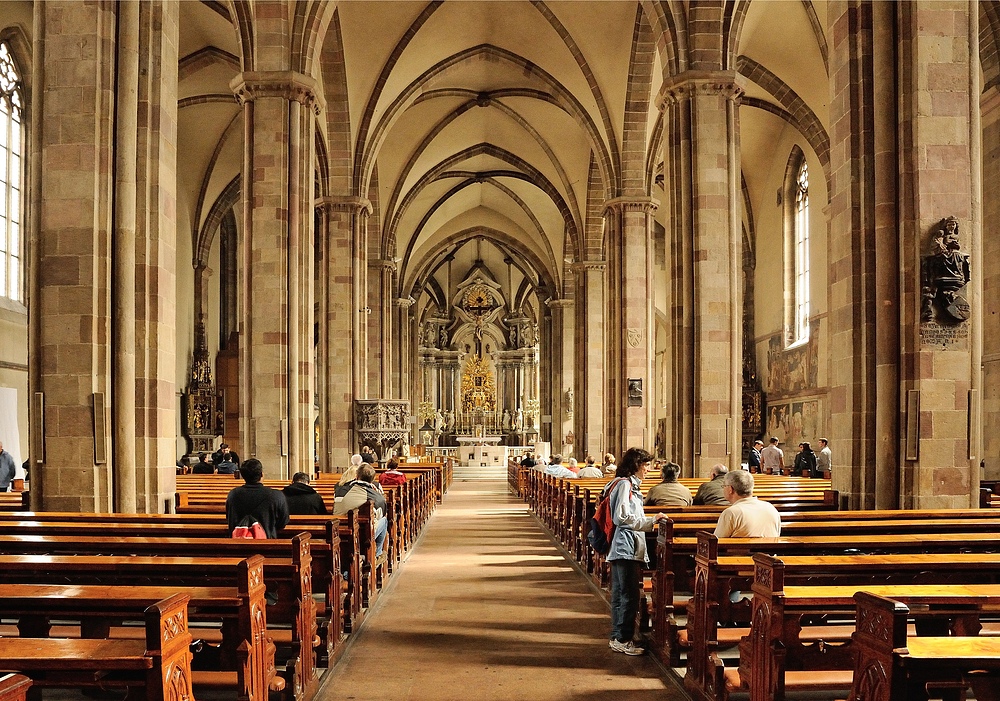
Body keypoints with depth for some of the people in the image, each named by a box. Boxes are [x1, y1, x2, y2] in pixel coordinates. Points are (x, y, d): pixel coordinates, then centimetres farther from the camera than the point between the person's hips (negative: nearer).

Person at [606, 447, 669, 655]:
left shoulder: (630, 485, 19)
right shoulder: (624, 484, -12)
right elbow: (623, 517, -20)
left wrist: (651, 521, 18)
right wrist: (651, 521, -17)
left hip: (625, 548, 11)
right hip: (625, 547, -11)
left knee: (620, 594, 13)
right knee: (630, 595, -7)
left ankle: (617, 638, 20)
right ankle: (623, 639, -1)